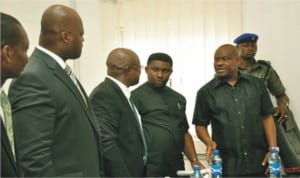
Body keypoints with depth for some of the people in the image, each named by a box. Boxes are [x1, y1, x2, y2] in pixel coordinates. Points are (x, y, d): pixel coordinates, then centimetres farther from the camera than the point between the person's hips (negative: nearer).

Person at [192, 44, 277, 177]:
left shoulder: (257, 84, 5)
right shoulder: (206, 92, 0)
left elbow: (267, 118, 7)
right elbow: (200, 125, 4)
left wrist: (273, 150, 0)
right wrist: (209, 143, -14)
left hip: (258, 163, 2)